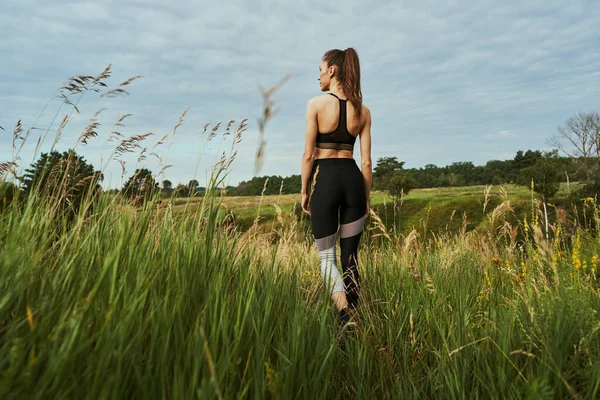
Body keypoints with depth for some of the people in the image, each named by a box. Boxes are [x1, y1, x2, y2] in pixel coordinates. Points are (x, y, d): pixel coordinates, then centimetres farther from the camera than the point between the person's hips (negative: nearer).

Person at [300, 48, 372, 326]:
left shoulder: (316, 104, -5)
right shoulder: (363, 110, 7)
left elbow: (308, 154, -6)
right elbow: (366, 161, 5)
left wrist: (304, 191, 5)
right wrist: (367, 199, 12)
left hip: (325, 180, -4)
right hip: (353, 179, 4)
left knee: (327, 257, 6)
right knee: (350, 258, 13)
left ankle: (345, 317, -12)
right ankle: (353, 319, 20)